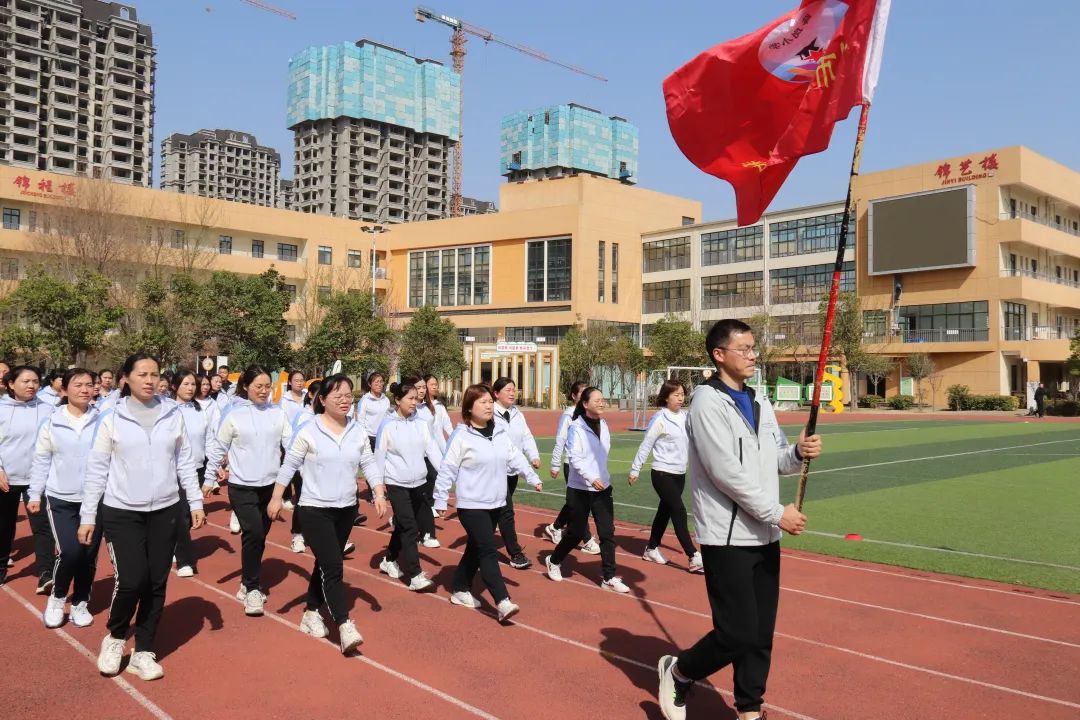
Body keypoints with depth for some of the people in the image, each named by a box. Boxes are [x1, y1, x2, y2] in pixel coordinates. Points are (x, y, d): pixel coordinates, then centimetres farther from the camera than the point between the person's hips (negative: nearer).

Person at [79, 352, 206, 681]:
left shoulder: (174, 415, 1)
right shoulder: (111, 419, -4)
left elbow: (184, 462, 5)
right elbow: (96, 469, -1)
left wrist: (196, 502, 1)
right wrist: (88, 516, -1)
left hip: (164, 511, 2)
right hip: (121, 512, -2)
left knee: (156, 584, 6)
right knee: (131, 581, -10)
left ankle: (143, 652, 22)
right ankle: (115, 638, 19)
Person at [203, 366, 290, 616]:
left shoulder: (277, 412, 1)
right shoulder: (233, 414, -6)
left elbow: (291, 444, 0)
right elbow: (218, 448, 1)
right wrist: (209, 479, 4)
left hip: (270, 485, 4)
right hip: (242, 486, -3)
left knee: (259, 537, 13)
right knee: (253, 534, -14)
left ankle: (249, 584, 30)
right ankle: (252, 589, 0)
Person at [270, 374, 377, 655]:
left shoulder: (358, 431, 2)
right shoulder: (308, 431, -11)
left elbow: (368, 464, 3)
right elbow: (289, 465, -5)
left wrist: (379, 494, -6)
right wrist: (276, 498, -6)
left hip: (346, 508, 5)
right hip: (314, 508, -5)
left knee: (325, 564, 16)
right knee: (333, 566, -12)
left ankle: (311, 613, 33)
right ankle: (345, 626, -11)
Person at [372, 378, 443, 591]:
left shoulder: (421, 424, 2)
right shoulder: (388, 426, -8)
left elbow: (432, 449, -3)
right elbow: (379, 456, -4)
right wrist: (378, 485, -6)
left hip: (418, 483, 5)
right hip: (396, 484, -5)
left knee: (403, 526, 16)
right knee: (409, 528, -9)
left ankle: (390, 561, 36)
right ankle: (415, 576, -7)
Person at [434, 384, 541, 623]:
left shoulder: (500, 433, 7)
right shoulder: (461, 436, -13)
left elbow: (515, 457, 12)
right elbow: (447, 469, -11)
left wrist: (532, 477, 4)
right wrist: (440, 500, -10)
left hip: (496, 503, 7)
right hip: (471, 505, -7)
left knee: (476, 549, 16)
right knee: (488, 551, -12)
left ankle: (460, 590, 32)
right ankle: (503, 602, -14)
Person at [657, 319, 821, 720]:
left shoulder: (758, 402, 13)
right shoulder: (708, 401, -12)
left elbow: (774, 458, 19)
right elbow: (726, 472, -19)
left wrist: (799, 453, -4)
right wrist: (777, 513, -16)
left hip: (765, 536, 8)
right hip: (728, 538, -7)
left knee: (761, 634, 11)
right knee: (737, 634, -5)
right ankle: (678, 672, 21)